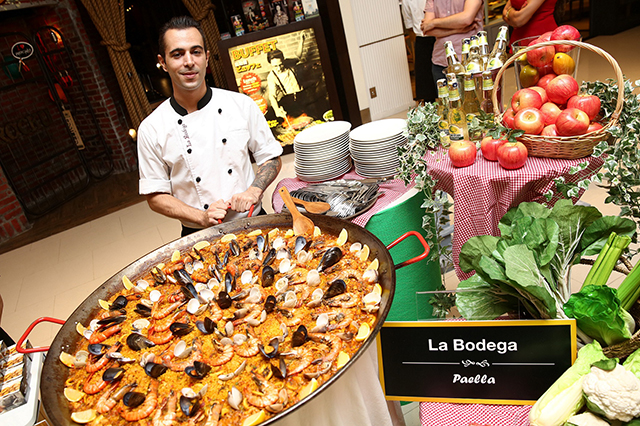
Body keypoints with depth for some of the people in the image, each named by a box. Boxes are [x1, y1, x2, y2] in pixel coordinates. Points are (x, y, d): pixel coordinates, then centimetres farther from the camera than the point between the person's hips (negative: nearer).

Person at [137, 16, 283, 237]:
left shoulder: (242, 105, 0)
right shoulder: (151, 129, -3)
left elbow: (271, 158, 8)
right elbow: (155, 196, 2)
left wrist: (253, 192, -10)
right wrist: (202, 217, -13)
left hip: (252, 225, 0)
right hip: (199, 236, 0)